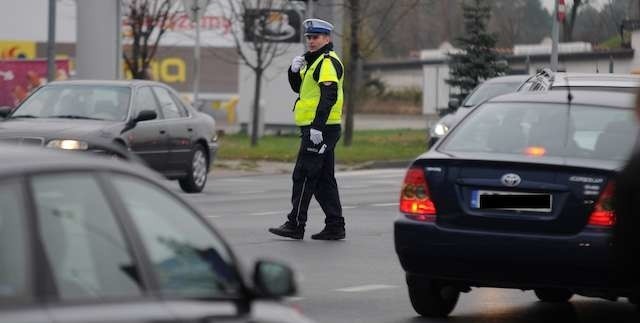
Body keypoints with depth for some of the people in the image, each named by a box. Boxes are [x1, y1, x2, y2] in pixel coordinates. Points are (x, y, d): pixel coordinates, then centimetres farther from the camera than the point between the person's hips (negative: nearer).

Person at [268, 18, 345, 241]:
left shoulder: (328, 62, -12)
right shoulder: (315, 61, 20)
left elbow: (329, 97, -22)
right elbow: (298, 87, 24)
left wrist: (317, 127, -27)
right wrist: (295, 70, 4)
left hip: (320, 129, -10)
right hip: (316, 129, 10)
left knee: (303, 176, -8)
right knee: (324, 179, 11)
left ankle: (295, 225, -6)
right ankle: (335, 226, 12)